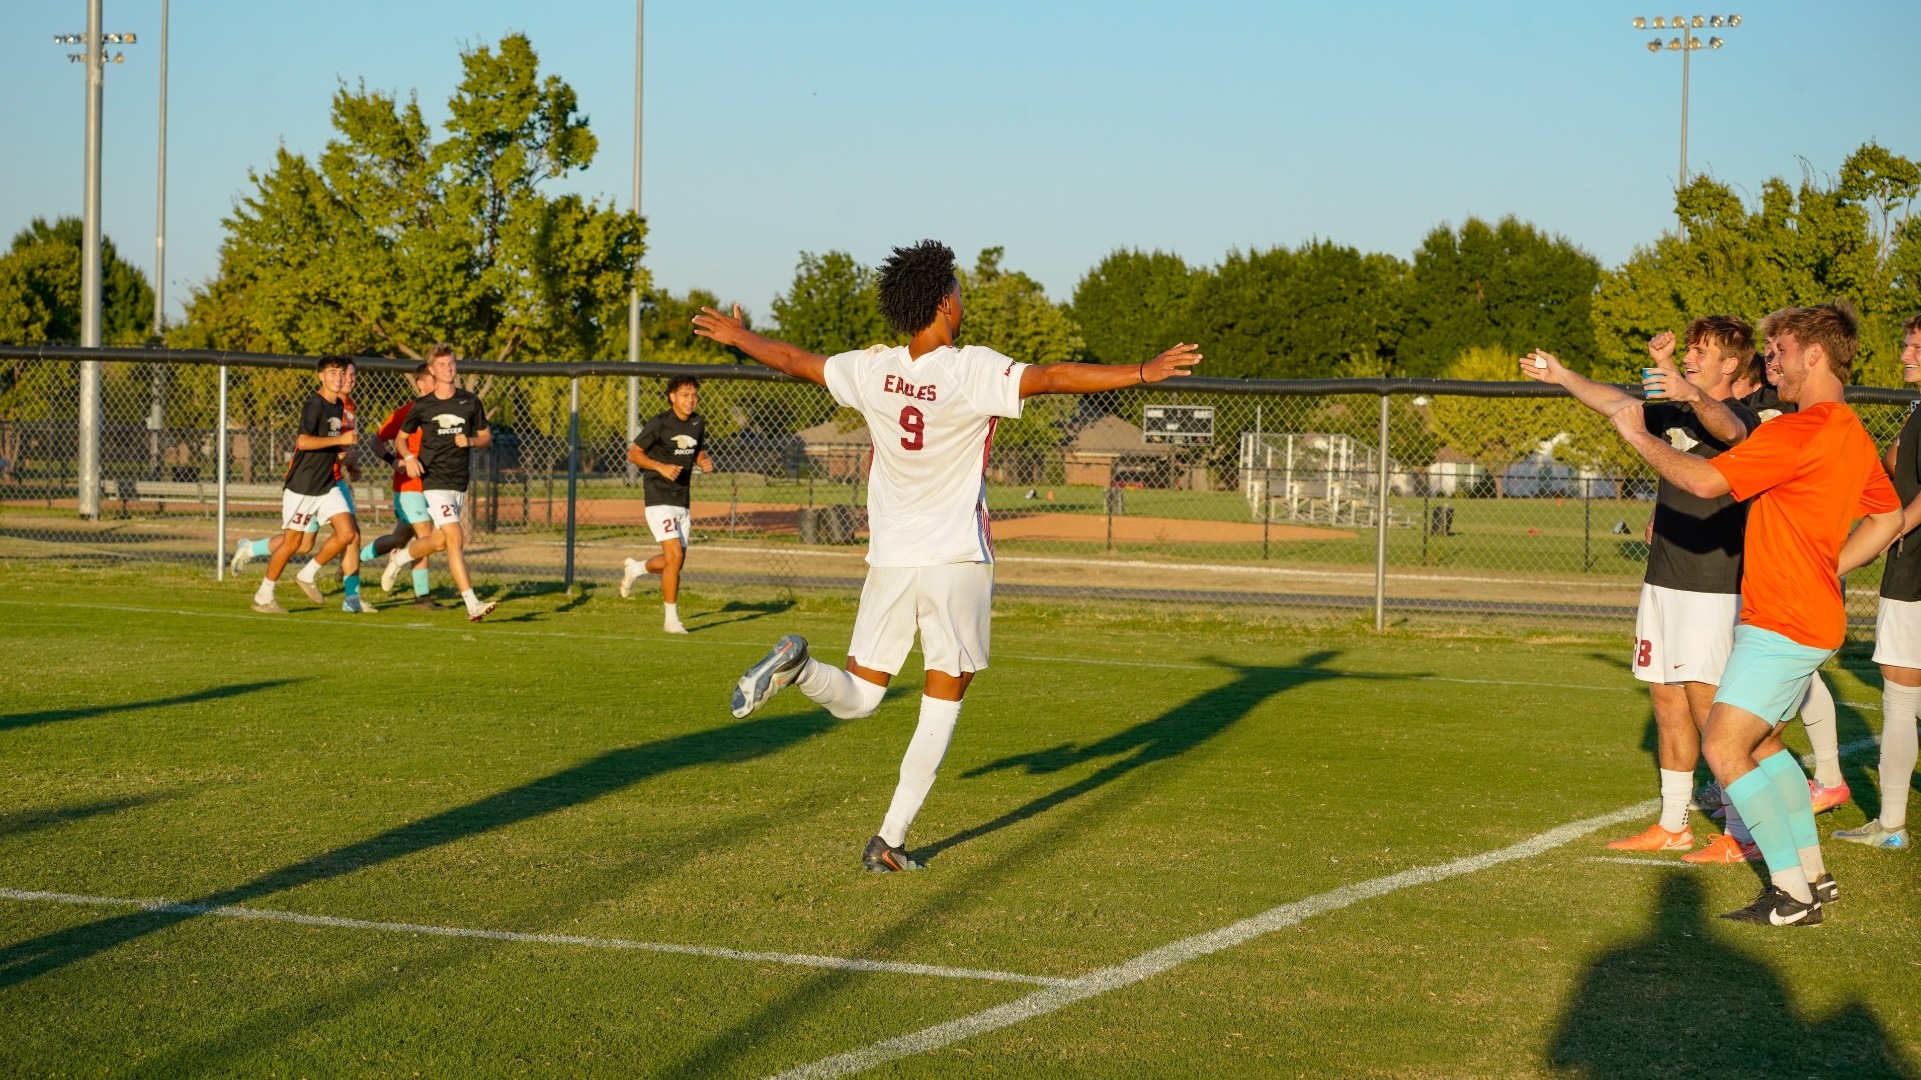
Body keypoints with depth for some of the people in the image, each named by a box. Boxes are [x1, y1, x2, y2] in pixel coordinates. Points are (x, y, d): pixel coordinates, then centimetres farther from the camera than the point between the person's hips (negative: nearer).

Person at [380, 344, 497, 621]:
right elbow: (401, 437, 11)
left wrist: (470, 441, -9)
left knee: (439, 540, 14)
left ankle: (399, 558, 45)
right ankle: (472, 605, -17)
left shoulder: (470, 401, 4)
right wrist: (408, 458, -9)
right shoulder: (422, 406, -1)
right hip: (435, 480, -4)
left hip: (460, 481, 4)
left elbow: (487, 436, 13)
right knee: (455, 540, -15)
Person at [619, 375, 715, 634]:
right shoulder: (659, 424, -11)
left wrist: (704, 462, -2)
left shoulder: (698, 424, 7)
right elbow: (633, 453, -7)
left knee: (676, 562, 11)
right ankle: (671, 619, -8)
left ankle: (634, 568, 40)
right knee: (675, 556, -16)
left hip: (682, 500, 7)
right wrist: (661, 467, -21)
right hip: (659, 498, -7)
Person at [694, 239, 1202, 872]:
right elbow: (1051, 378, -25)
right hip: (957, 559, -4)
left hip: (889, 559, 4)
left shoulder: (871, 371, 1)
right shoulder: (973, 371, -13)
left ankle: (796, 665, -18)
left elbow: (793, 360, 15)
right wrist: (1143, 373, -25)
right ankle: (890, 841, 1)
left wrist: (736, 337, 32)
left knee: (855, 700, 14)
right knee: (943, 701, 6)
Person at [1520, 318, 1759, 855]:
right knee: (1667, 702, 11)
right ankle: (1672, 825, 18)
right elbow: (1616, 403, 17)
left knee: (1707, 706, -11)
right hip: (1662, 581, 8)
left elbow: (1727, 427, -34)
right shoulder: (1675, 414, 14)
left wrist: (1693, 394, -53)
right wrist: (1561, 376, 7)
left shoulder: (1741, 417, -11)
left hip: (1712, 588, -8)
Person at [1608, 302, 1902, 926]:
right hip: (1812, 616, 10)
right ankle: (1812, 874, 23)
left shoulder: (1801, 430, -20)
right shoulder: (1852, 435, 12)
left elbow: (1706, 480, -23)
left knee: (1724, 749, -11)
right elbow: (1888, 517, 23)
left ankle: (1793, 894, -10)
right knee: (1762, 743, 21)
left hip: (1783, 625, -10)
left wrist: (1638, 435, -10)